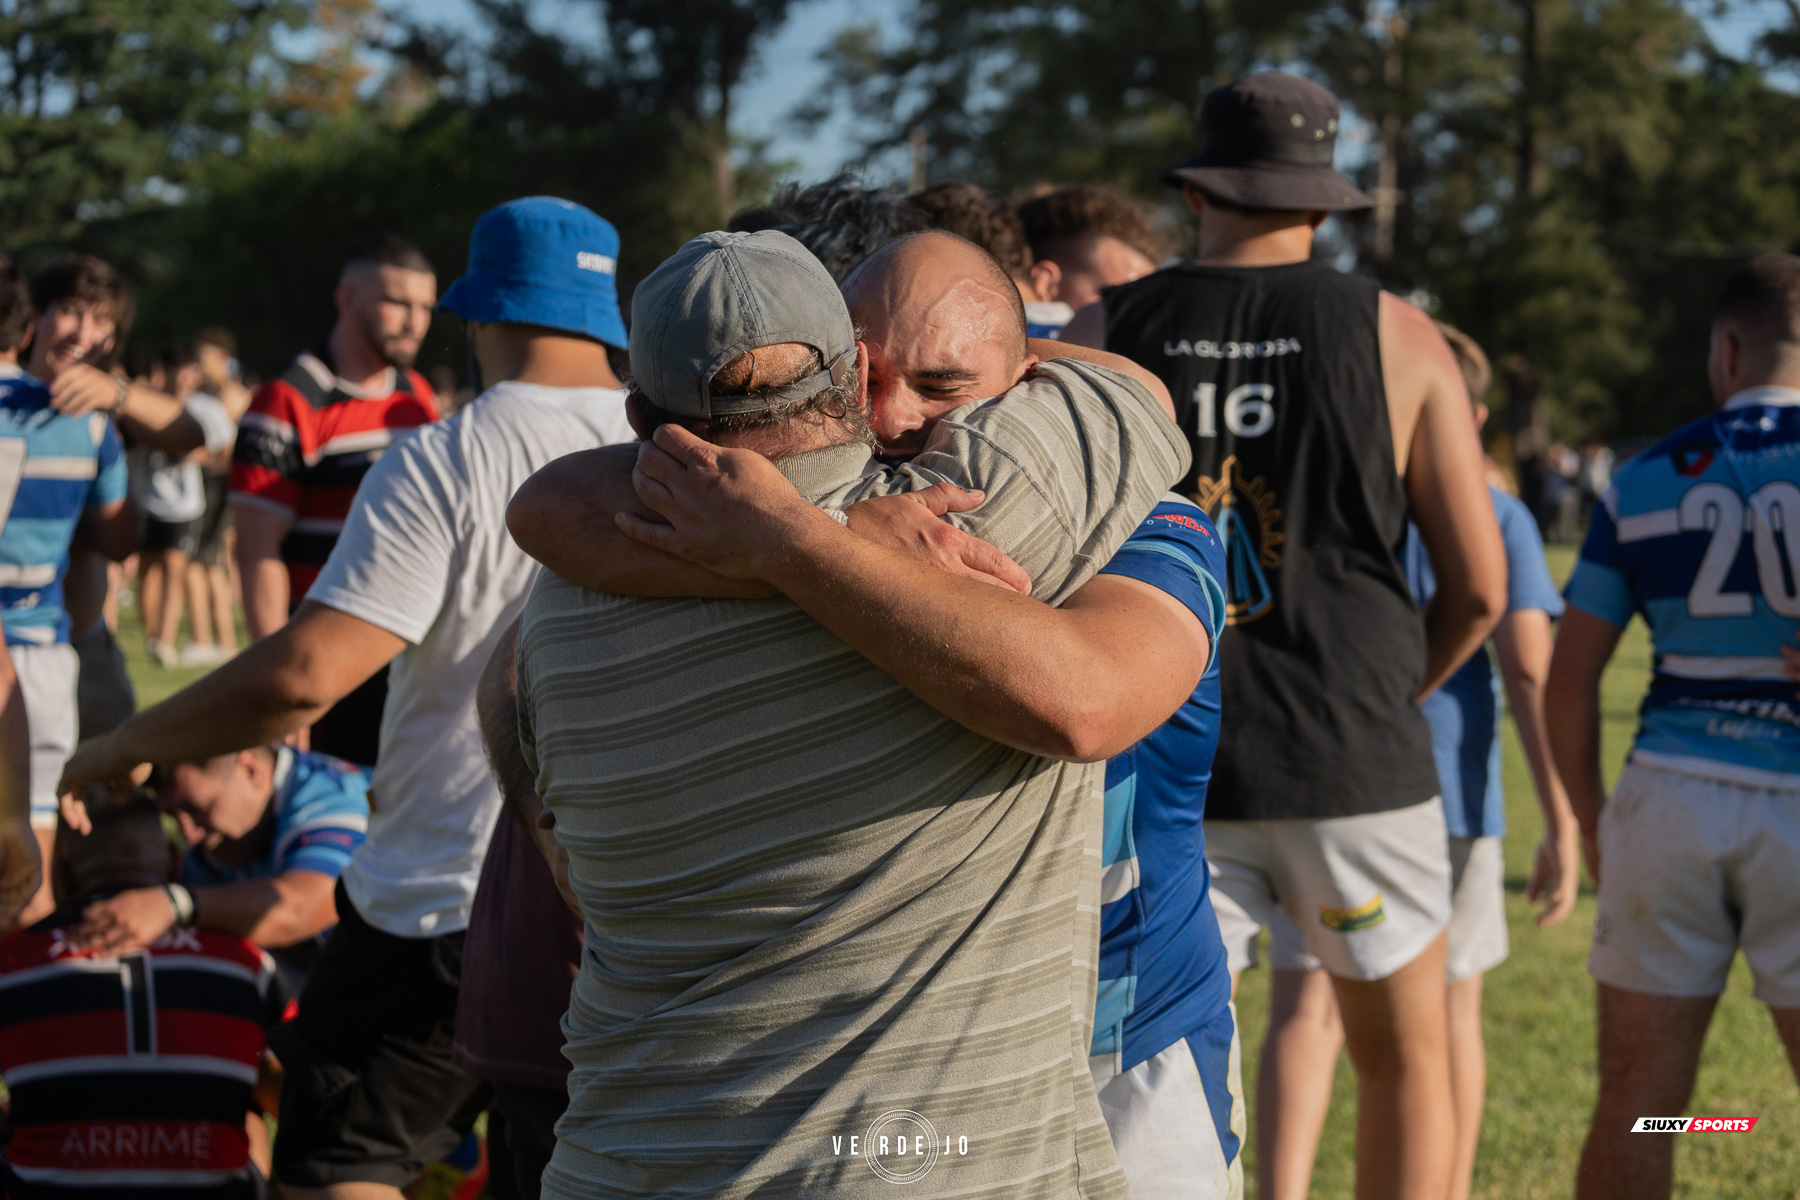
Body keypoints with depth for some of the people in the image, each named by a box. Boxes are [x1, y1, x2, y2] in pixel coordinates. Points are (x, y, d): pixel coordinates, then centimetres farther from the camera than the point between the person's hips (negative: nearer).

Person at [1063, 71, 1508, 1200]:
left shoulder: (1101, 337, 1)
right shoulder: (1397, 336, -1)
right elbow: (1478, 586, -2)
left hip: (1172, 768, 1)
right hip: (1355, 766, -1)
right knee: (1406, 1061, 15)